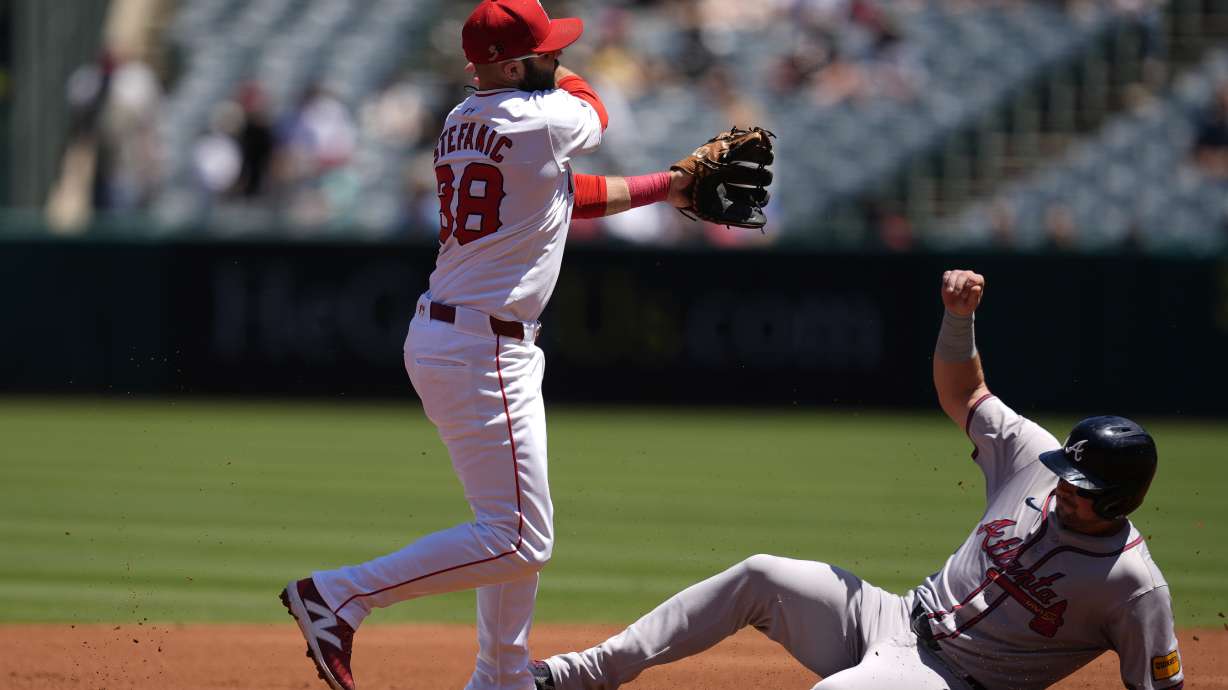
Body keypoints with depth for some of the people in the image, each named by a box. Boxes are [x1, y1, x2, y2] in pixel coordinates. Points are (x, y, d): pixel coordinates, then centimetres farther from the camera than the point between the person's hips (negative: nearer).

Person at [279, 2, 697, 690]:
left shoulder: (462, 123, 11)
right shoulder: (538, 120, -17)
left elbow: (572, 193, 20)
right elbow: (592, 113, 8)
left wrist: (668, 186, 23)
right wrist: (559, 74, 27)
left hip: (447, 337, 10)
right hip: (481, 351, -10)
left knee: (520, 530, 21)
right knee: (518, 541, -10)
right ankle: (338, 597, -11)